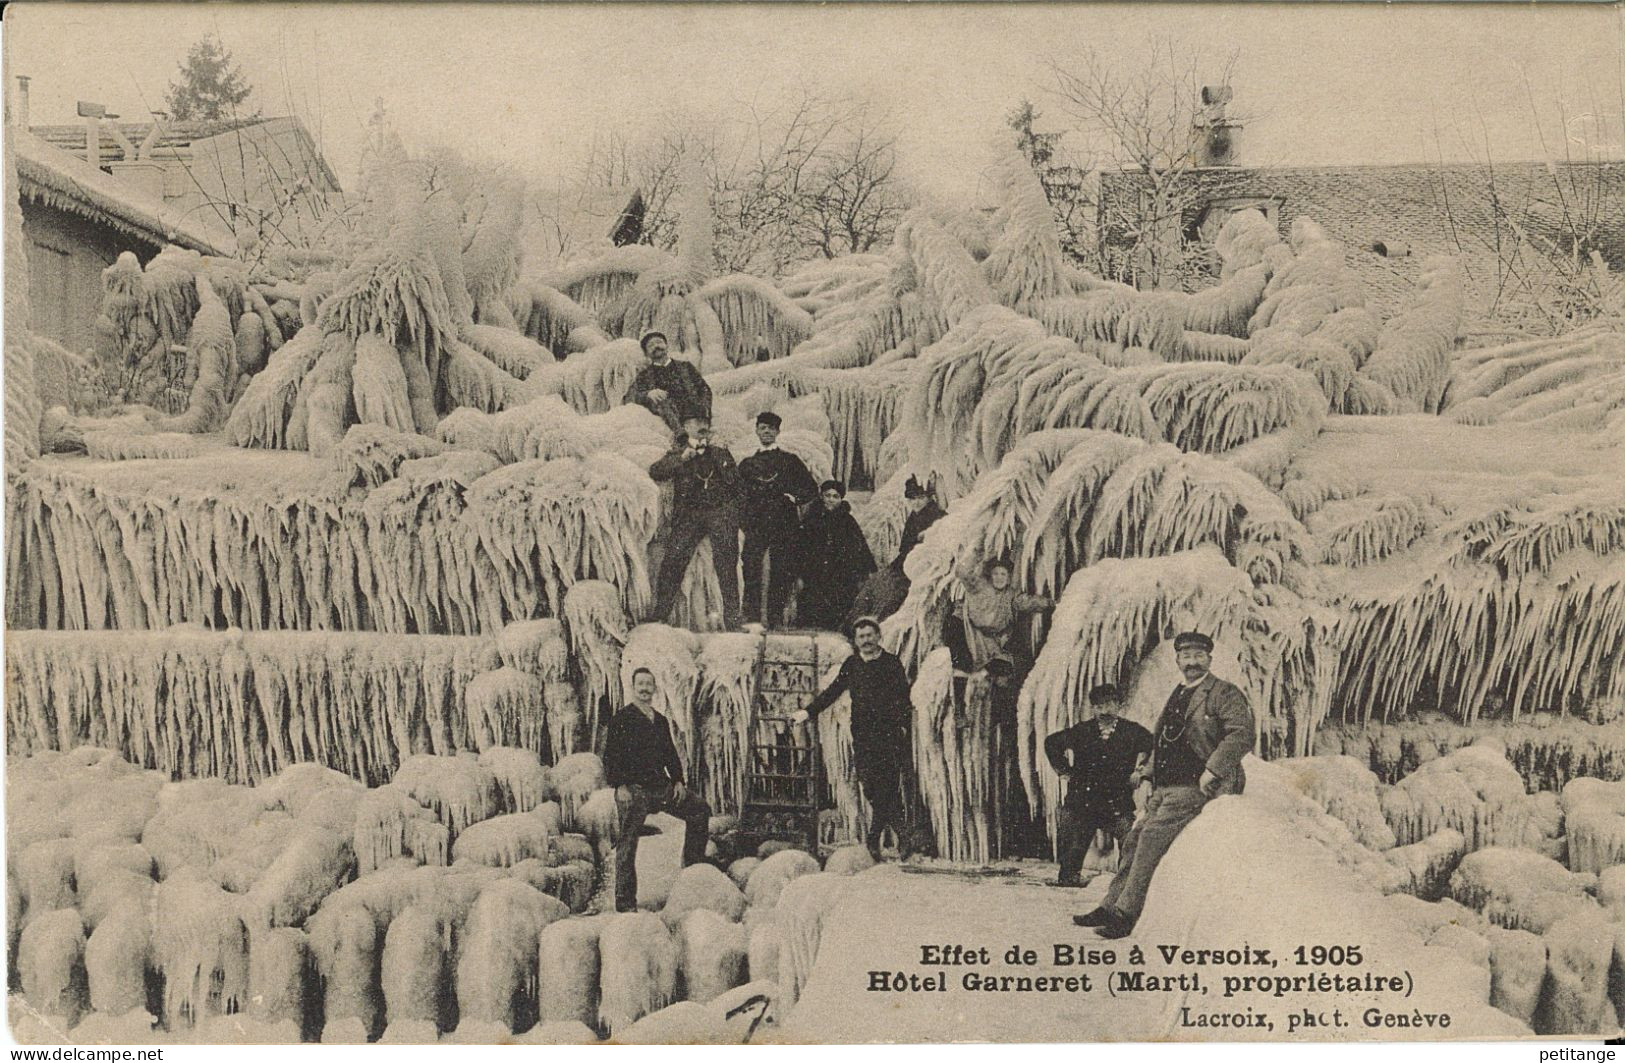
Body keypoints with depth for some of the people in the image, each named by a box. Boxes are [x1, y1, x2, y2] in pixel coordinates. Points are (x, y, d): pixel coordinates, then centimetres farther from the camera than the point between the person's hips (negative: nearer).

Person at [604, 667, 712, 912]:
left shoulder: (661, 721, 16)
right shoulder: (621, 720, -4)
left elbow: (670, 753, 20)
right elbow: (611, 756, -9)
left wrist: (678, 781, 7)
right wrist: (620, 786, -17)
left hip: (662, 786, 7)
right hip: (633, 790, -6)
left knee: (701, 810, 3)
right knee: (627, 845, -4)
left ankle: (692, 866, 13)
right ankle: (625, 903, 2)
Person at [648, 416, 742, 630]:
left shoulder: (720, 452, 12)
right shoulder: (677, 453, 12)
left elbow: (733, 479, 3)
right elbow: (655, 472, -6)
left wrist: (717, 455, -4)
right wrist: (681, 458, -15)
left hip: (720, 511, 0)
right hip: (688, 514, 0)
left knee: (726, 564, -6)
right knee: (673, 562, -8)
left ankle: (732, 620, -2)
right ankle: (659, 615, -1)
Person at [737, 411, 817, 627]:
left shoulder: (790, 460, 15)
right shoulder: (747, 464, 20)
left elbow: (811, 488, 12)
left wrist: (794, 498, -4)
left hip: (783, 523, 0)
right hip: (755, 524, 1)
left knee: (781, 573, -3)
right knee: (751, 569, -13)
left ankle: (776, 621, 2)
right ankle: (751, 619, -13)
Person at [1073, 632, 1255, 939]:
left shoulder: (1225, 693, -4)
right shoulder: (1177, 696, 21)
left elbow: (1241, 734, -17)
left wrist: (1211, 771, -22)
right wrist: (1148, 772, 17)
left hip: (1193, 787, -8)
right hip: (1164, 789, 8)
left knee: (1153, 837, -19)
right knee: (1135, 839, 2)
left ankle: (1126, 913, -18)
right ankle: (1111, 907, 8)